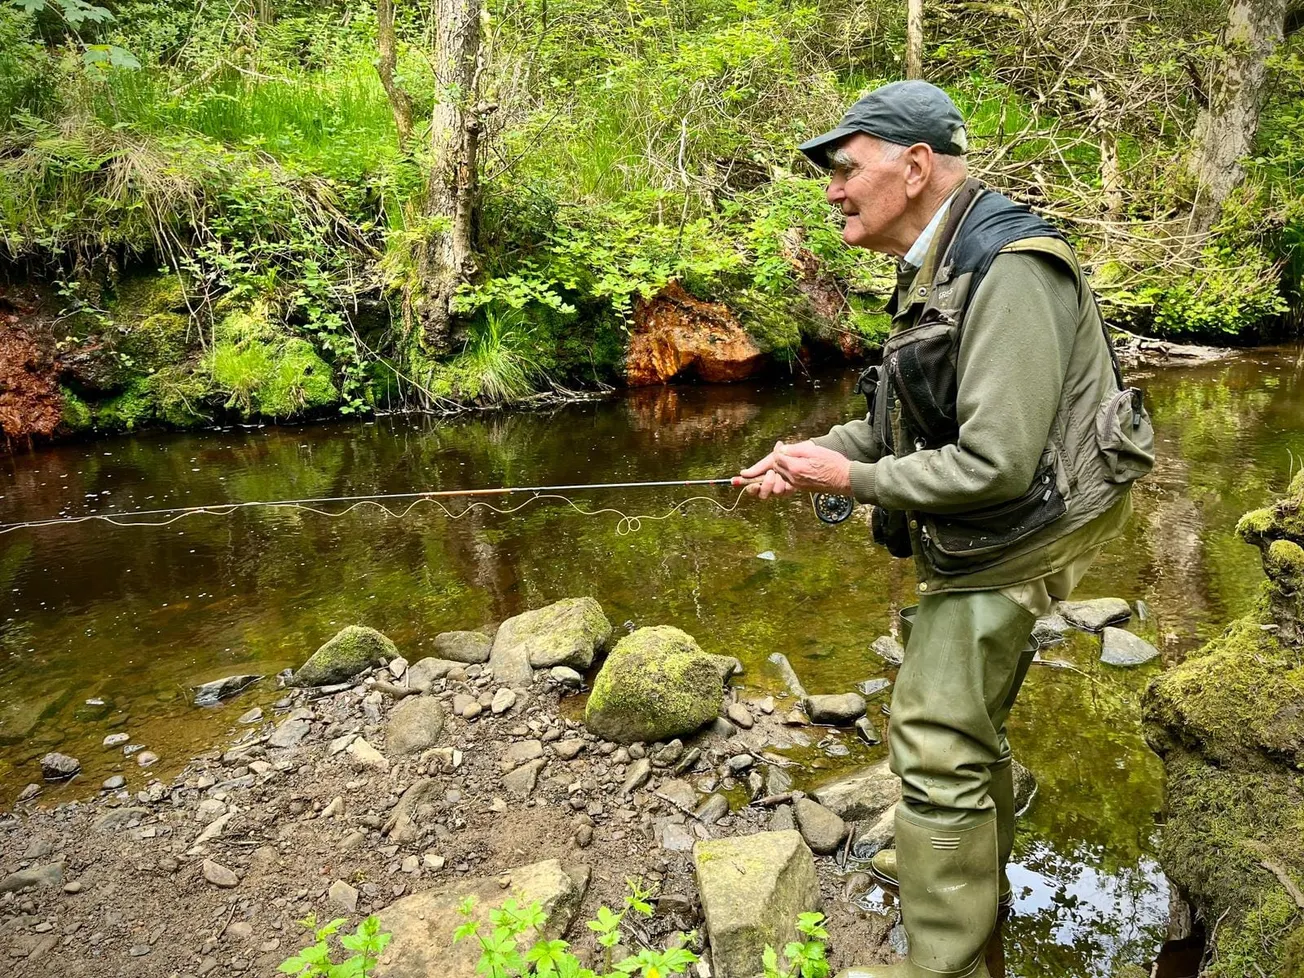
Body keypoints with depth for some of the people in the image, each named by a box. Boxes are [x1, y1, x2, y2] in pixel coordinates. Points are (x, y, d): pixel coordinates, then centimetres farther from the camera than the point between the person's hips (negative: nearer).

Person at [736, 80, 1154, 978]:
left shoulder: (1008, 270, -24)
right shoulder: (936, 271, 8)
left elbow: (994, 464, -29)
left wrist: (853, 481, -20)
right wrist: (813, 451, 4)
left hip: (1006, 544, -10)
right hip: (968, 541, 10)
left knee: (938, 742, -5)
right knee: (966, 714, 23)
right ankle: (972, 870, 45)